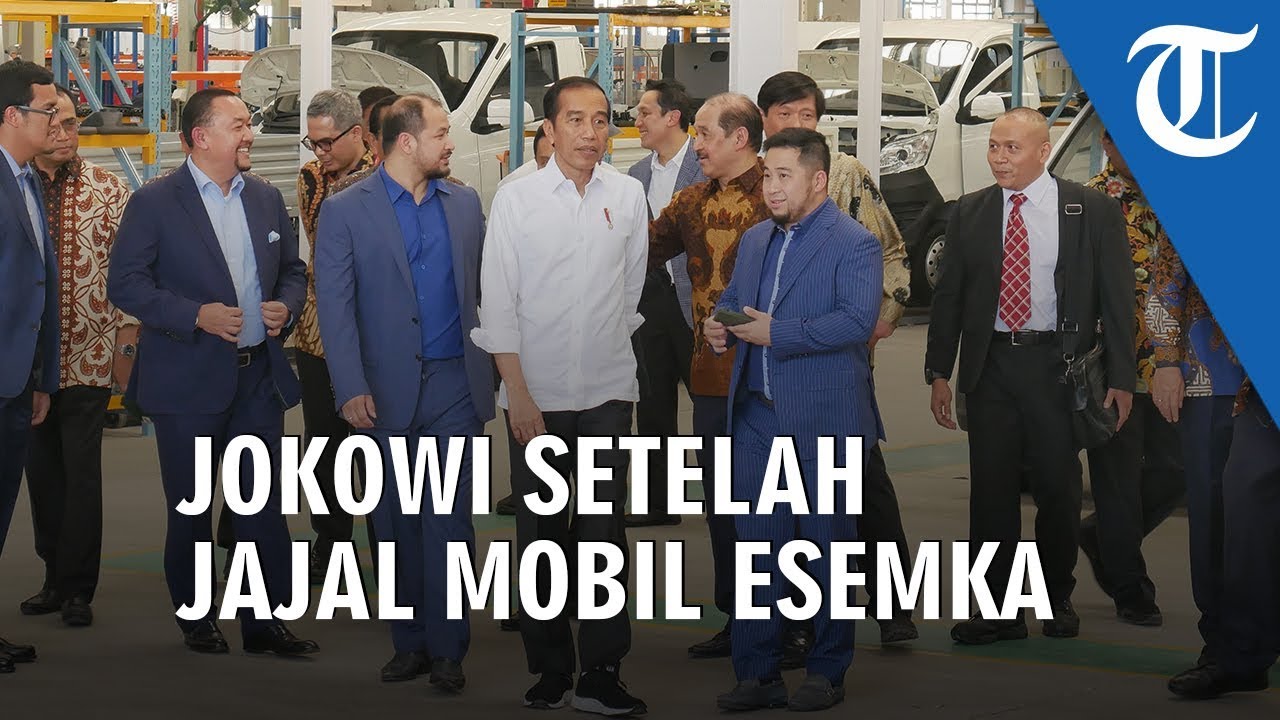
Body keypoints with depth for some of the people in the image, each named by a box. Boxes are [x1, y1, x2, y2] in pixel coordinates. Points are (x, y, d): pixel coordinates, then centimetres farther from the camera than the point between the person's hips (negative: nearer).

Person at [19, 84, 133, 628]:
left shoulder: (110, 191, 0)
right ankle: (57, 577, 21)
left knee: (81, 470, -2)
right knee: (42, 469, 9)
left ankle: (76, 588, 5)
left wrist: (128, 329, -3)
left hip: (88, 357, -2)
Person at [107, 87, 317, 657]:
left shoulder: (267, 199, 10)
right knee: (190, 509, 7)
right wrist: (197, 316, -19)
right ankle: (196, 619, 20)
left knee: (264, 505, 4)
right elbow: (125, 283, -10)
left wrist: (286, 307, -3)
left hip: (260, 376, 4)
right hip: (188, 381, -4)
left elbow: (292, 269, 19)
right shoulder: (154, 203, -6)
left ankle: (264, 621, 10)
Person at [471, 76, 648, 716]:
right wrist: (518, 393, -8)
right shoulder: (516, 199, -4)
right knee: (541, 538, 6)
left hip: (607, 392, 1)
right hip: (534, 393, -1)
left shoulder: (627, 195, 3)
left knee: (602, 533, -3)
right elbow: (498, 303, -4)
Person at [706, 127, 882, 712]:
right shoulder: (754, 240, 15)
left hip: (825, 420, -6)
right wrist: (719, 323, 0)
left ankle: (827, 671, 15)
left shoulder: (855, 245, -7)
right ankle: (758, 672, 10)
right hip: (758, 415, 6)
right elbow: (731, 297, 24)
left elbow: (858, 321, -19)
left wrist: (775, 332, -21)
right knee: (757, 542, 5)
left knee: (828, 543, 5)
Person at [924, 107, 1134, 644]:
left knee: (1058, 488, 3)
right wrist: (938, 372, 4)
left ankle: (1057, 599, 22)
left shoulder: (1092, 211, 0)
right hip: (989, 366, 2)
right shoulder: (970, 213, 8)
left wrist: (1121, 377, -5)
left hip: (1058, 367, -2)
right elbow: (949, 295, 11)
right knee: (991, 489, 1)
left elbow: (1117, 298, 0)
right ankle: (1000, 612, 7)